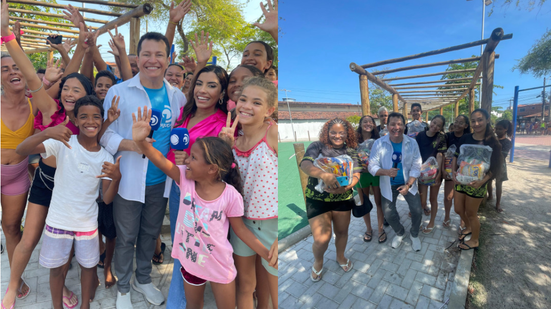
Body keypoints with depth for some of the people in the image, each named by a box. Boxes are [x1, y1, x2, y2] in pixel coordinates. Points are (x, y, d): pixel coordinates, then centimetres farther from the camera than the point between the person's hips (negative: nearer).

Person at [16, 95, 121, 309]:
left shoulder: (105, 157, -7)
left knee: (88, 265, 17)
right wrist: (46, 133, -41)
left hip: (87, 223, 1)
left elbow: (107, 199, -9)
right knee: (56, 267, 17)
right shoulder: (63, 143, -12)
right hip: (58, 220, -1)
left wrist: (116, 178, -30)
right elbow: (21, 150, -24)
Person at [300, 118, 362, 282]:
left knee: (342, 231, 19)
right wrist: (324, 175, -43)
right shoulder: (317, 146, -8)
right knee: (321, 239, -6)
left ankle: (340, 257, 51)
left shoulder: (351, 151, 2)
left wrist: (345, 187, -26)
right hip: (317, 199, -3)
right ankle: (318, 261, 29)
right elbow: (305, 164, -24)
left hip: (343, 199, 4)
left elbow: (356, 175, -4)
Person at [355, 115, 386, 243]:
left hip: (376, 174, 0)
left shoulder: (378, 140, -1)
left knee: (379, 202, 7)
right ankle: (368, 229, 30)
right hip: (362, 174, 0)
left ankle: (381, 229, 25)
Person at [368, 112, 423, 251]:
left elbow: (416, 167, -8)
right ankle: (399, 233, 38)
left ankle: (414, 234, 30)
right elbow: (372, 166, -15)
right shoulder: (379, 143, -16)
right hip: (388, 185, 0)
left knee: (417, 210, -2)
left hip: (408, 183, 1)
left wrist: (408, 185, -18)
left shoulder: (412, 143, -11)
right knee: (389, 214, 5)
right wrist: (386, 172, -34)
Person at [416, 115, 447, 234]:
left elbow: (440, 156, -14)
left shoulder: (441, 137, -7)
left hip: (435, 172, -1)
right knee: (422, 201, -1)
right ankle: (425, 207, 33)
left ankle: (432, 222, 29)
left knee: (433, 199, 11)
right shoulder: (420, 135, -4)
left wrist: (438, 173, -21)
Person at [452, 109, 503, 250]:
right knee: (458, 209, 16)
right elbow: (456, 157, 4)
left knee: (470, 213, 10)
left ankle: (474, 240, 33)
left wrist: (482, 181, -26)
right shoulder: (465, 138, -1)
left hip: (476, 184, -4)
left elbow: (494, 167, -11)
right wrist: (453, 172, -11)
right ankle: (468, 227, 47)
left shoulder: (492, 143, -11)